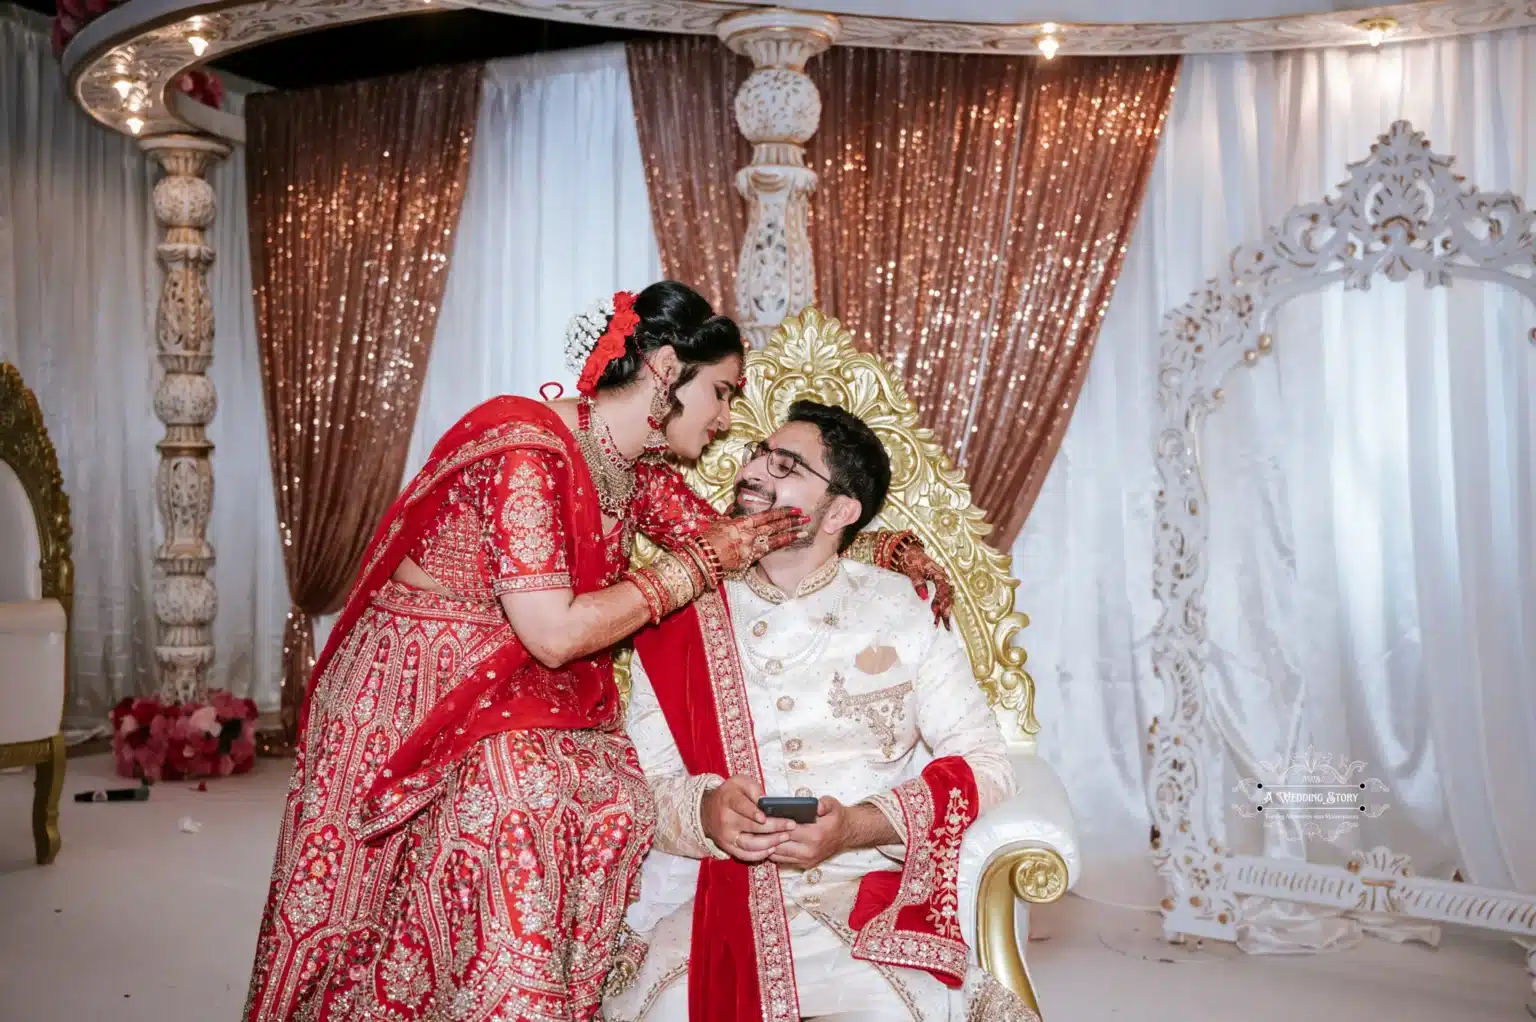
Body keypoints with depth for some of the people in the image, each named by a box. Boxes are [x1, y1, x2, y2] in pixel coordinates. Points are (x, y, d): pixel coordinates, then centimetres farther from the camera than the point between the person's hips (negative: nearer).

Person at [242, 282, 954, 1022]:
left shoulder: (637, 474, 5)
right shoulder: (525, 448, -20)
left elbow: (733, 546, 13)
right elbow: (556, 634, -23)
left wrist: (881, 550, 1)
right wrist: (699, 563, -16)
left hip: (518, 702, 7)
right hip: (411, 696, -7)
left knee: (614, 802, -15)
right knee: (519, 800, -28)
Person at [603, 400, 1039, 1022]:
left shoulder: (900, 608, 6)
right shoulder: (682, 626, 8)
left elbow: (985, 763, 1)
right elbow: (641, 783, 4)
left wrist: (858, 826, -13)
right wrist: (705, 811, -18)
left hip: (871, 900, 0)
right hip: (718, 898, 1)